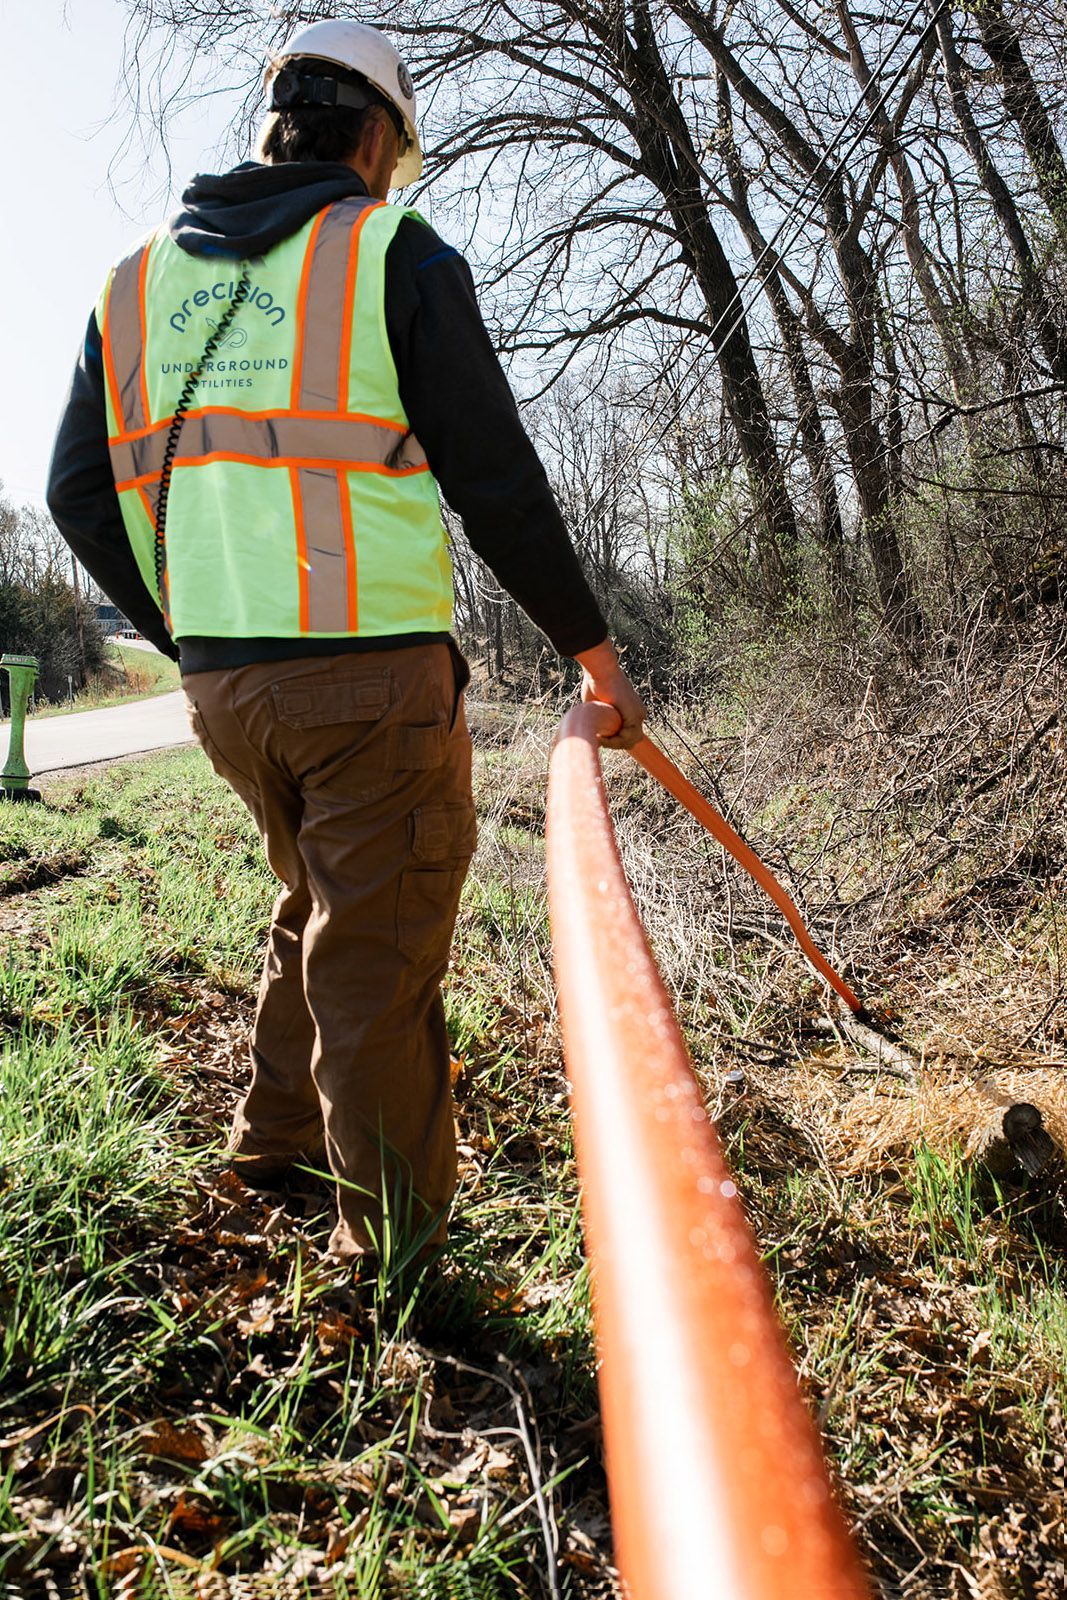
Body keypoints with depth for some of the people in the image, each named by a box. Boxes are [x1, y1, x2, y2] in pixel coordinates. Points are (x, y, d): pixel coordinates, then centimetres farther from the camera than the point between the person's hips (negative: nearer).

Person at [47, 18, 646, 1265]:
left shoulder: (140, 277, 16)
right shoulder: (396, 251, 0)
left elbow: (80, 494, 14)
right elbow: (494, 480, -5)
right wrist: (589, 646, 4)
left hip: (217, 681, 6)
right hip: (370, 668, -6)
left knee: (317, 902, 25)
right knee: (375, 956, 1)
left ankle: (276, 1135, 38)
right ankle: (388, 1247, 13)